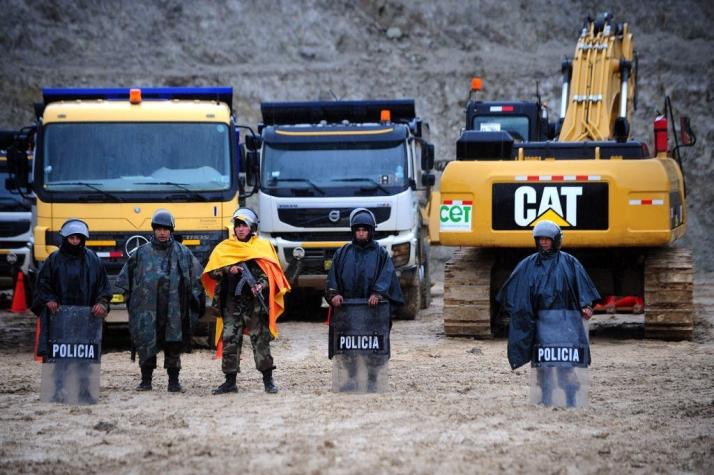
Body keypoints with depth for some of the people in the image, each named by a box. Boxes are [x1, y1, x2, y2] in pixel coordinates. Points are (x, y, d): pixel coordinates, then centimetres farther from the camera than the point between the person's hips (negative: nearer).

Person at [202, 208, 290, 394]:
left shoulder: (262, 247, 6)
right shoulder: (224, 248, 12)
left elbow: (272, 272, 1)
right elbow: (212, 272, 7)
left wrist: (261, 285, -18)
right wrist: (228, 270, -10)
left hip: (255, 302, -2)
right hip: (232, 302, 2)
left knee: (261, 340, -3)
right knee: (230, 340, 1)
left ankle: (268, 380, 2)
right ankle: (230, 382, 7)